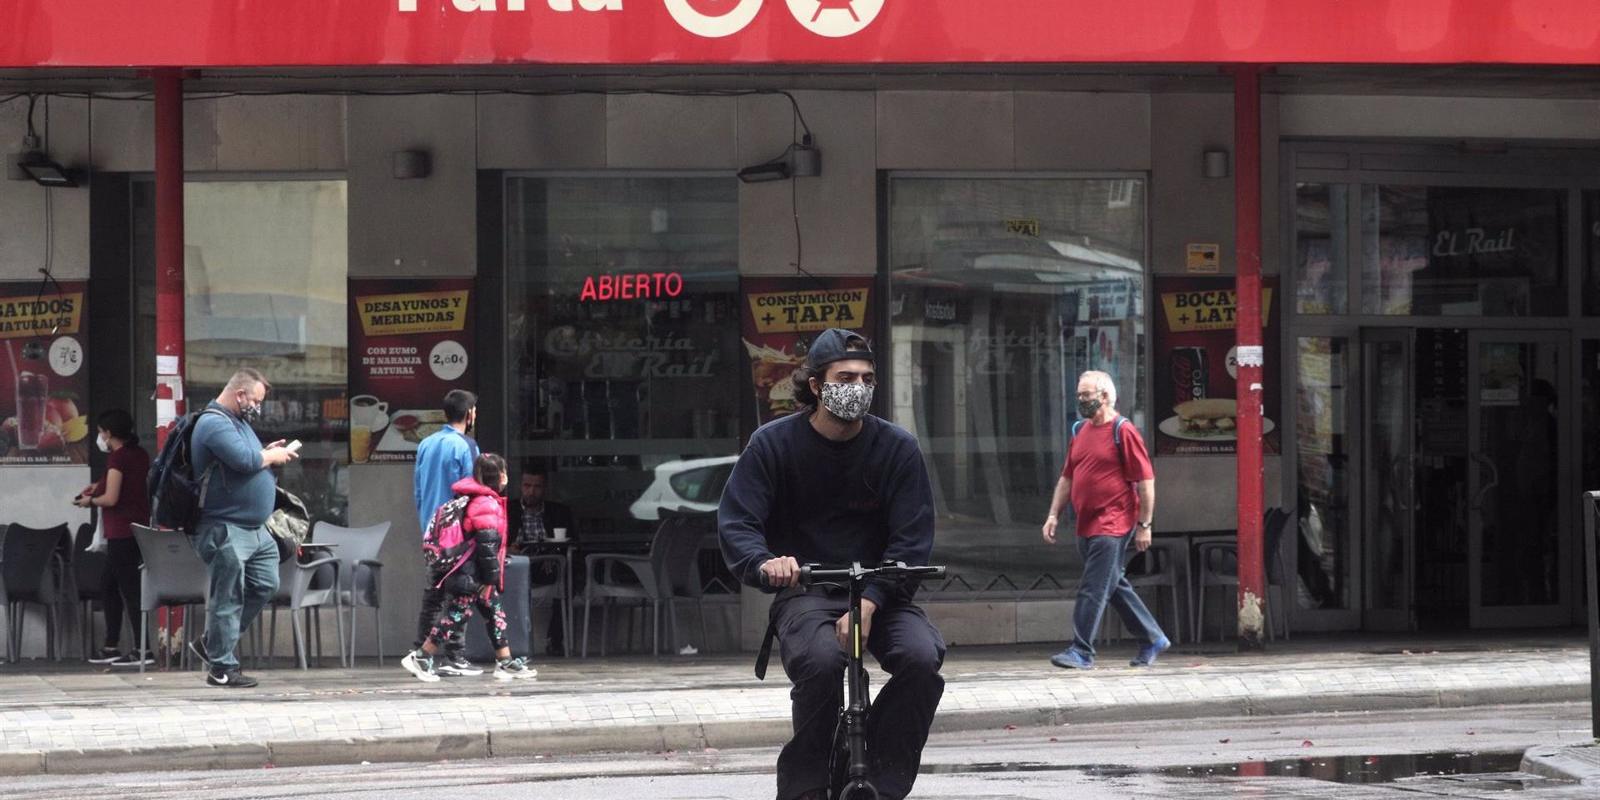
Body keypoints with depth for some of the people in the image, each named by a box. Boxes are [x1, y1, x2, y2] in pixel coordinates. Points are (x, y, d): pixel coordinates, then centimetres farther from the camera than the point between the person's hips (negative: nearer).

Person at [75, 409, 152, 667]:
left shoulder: (117, 457, -15)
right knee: (108, 585, 17)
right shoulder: (140, 454, 11)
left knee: (128, 588, -6)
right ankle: (111, 647, 19)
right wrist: (99, 487, 21)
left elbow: (111, 498, -17)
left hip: (122, 533, -9)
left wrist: (90, 501, 1)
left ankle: (143, 650, -7)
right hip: (139, 528, 9)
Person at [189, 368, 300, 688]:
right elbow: (245, 460, -27)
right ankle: (222, 668, 0)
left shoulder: (237, 422, 18)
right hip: (225, 529, -11)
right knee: (228, 598, -6)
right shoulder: (215, 424, -16)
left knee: (265, 586, 13)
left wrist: (268, 453, 8)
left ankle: (215, 643, 24)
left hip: (254, 528, 11)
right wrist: (273, 456, -10)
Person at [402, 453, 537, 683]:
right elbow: (488, 543, -21)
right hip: (471, 577, -11)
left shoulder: (473, 499, 14)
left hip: (473, 575, 11)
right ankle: (420, 657, -1)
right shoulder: (486, 504, -18)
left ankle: (505, 662, 13)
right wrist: (490, 579, -18)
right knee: (457, 615, -6)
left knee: (495, 613, 11)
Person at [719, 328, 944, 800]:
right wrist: (764, 563, -31)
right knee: (821, 659, -35)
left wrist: (869, 602, -22)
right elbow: (736, 523, -7)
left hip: (879, 593, 2)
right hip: (805, 592, -2)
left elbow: (912, 540, -6)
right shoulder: (774, 443, -2)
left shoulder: (897, 448, -1)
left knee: (922, 656, -29)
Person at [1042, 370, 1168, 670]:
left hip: (1113, 526, -8)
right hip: (1087, 526, 8)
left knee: (1093, 589, -11)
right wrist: (1053, 515, 11)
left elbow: (1146, 481, -10)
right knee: (1115, 587, 15)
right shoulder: (1081, 432, 14)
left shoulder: (1123, 432, -9)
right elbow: (1067, 478, 20)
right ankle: (1153, 639, 27)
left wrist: (1144, 525, -12)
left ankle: (1081, 651, -11)